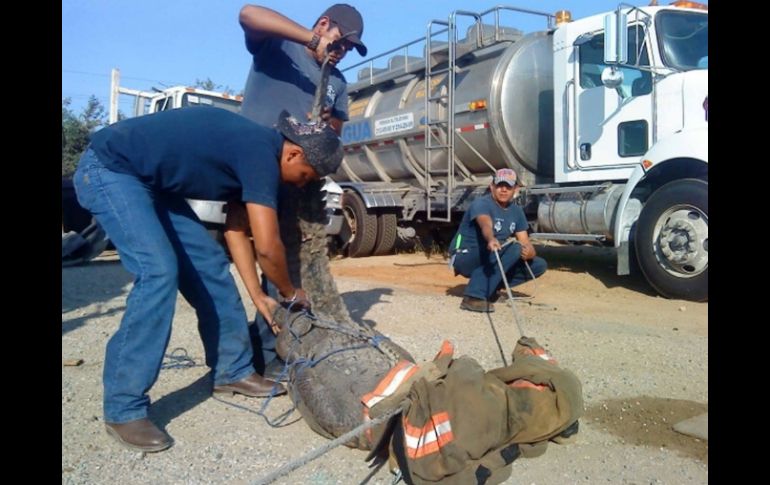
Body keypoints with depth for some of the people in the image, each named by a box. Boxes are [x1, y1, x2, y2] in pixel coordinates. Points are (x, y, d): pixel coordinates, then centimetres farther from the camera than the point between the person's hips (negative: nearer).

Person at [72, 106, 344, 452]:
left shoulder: (252, 149, 7)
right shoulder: (261, 153, -23)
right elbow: (267, 246, -25)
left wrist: (260, 297, 11)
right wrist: (290, 294, -6)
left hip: (148, 179, 10)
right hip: (109, 170, -10)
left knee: (209, 263, 4)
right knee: (158, 270, -23)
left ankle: (232, 371, 15)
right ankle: (124, 409, -13)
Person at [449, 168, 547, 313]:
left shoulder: (517, 212, 5)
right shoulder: (481, 204, -17)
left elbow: (525, 242, 1)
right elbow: (486, 225, -39)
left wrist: (529, 252, -24)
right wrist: (491, 240, -61)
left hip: (490, 262, 8)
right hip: (465, 258, -7)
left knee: (539, 265, 0)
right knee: (512, 249, -31)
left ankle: (490, 287, 0)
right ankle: (475, 296, -31)